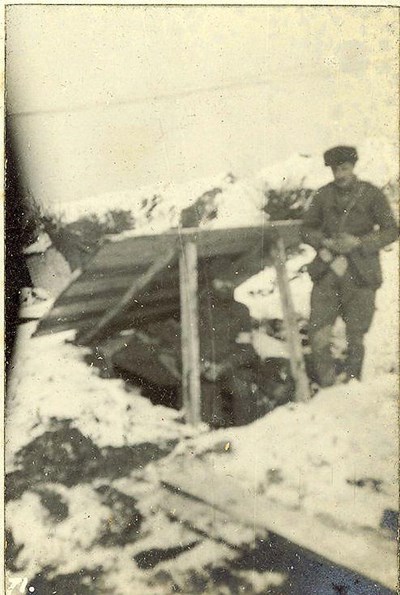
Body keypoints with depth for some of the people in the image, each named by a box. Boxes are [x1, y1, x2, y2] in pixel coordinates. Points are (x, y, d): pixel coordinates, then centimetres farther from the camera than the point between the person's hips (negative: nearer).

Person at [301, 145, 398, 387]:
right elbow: (307, 228, 14)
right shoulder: (324, 195, 7)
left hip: (360, 275, -2)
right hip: (327, 272, 2)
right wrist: (324, 243, -6)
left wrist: (359, 243, -13)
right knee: (319, 335, -5)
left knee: (355, 336, 6)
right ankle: (327, 386, 11)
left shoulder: (371, 194, 0)